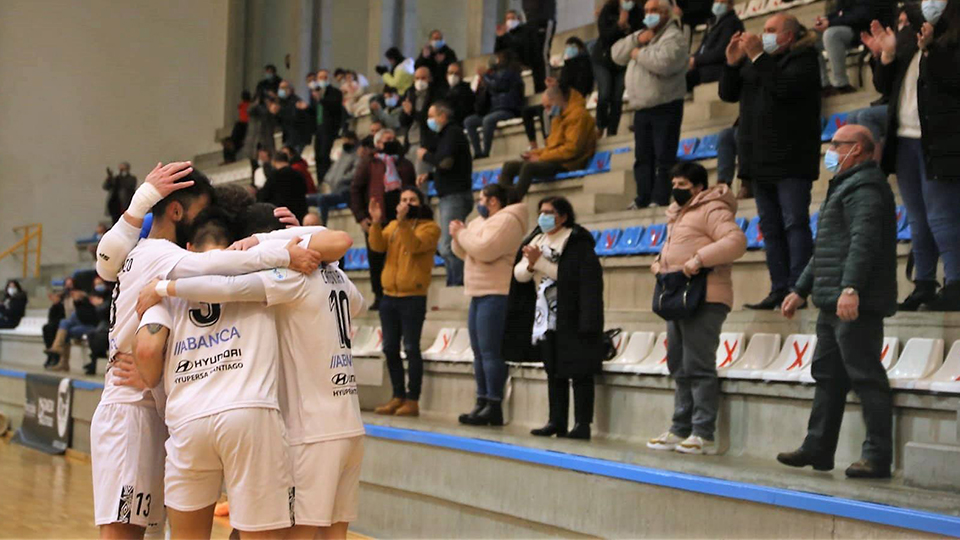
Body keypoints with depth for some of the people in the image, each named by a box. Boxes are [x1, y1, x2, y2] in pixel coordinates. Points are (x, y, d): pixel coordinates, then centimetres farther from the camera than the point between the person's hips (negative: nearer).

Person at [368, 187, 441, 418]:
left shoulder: (429, 227, -1)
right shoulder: (393, 225, 15)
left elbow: (415, 246, -20)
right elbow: (378, 246, 0)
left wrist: (403, 221, -27)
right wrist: (376, 222, -13)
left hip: (413, 297, -6)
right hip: (389, 296, 6)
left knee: (411, 348, -7)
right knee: (390, 348, 8)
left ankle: (412, 400, -3)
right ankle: (398, 396, 17)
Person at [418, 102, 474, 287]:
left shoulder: (452, 132, -9)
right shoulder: (447, 134, 22)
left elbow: (446, 162, -23)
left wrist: (425, 155, -6)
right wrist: (429, 175, 13)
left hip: (455, 196, -11)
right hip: (450, 196, 11)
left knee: (448, 247, -14)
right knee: (448, 246, 11)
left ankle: (457, 284, -15)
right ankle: (455, 285, 13)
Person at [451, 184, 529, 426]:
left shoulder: (506, 220, -10)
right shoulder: (484, 221, 21)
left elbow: (484, 250, -22)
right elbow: (465, 253, 24)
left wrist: (461, 233, -8)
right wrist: (458, 236, 5)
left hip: (496, 295, -10)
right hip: (479, 295, 10)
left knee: (490, 351, -13)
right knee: (479, 352, 9)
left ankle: (494, 407, -13)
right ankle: (482, 402, 13)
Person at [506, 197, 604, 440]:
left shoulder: (577, 243, -6)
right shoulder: (536, 240, 15)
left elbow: (566, 274, -18)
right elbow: (519, 274, 8)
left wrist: (539, 261, -17)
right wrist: (531, 264, -12)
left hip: (571, 318, -7)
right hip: (545, 318, 7)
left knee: (579, 371, -5)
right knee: (553, 371, 10)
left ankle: (582, 424, -4)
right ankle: (557, 421, 15)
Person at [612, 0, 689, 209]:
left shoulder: (674, 37, -8)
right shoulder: (643, 35, 20)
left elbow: (664, 62, -27)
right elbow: (617, 54, 11)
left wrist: (639, 53, -12)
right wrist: (637, 39, -5)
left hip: (665, 108, -8)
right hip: (642, 108, 9)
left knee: (663, 157, -7)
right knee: (642, 157, 11)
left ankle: (660, 201, -7)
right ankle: (643, 199, 16)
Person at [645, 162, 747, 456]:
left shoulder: (711, 210, -7)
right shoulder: (677, 214, 22)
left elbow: (736, 240, -21)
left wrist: (699, 259, -27)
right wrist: (659, 263, 13)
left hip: (703, 299, -10)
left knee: (698, 367, -11)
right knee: (679, 367, 11)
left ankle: (704, 435, -8)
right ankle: (681, 430, 17)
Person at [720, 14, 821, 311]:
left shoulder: (804, 59, -3)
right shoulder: (754, 60, 18)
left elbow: (784, 87, -22)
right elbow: (728, 93, 14)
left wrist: (757, 57, -17)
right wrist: (732, 63, 0)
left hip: (790, 160, -8)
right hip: (761, 160, 8)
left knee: (794, 223, -9)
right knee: (770, 227, 7)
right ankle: (779, 289, 10)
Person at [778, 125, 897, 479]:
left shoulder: (865, 187, -9)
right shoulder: (846, 186, 26)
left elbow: (864, 240, -24)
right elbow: (826, 249, 30)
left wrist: (851, 287, -34)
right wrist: (801, 290, 29)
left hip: (855, 304, -11)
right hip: (834, 304, 11)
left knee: (866, 377, -9)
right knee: (828, 375, 13)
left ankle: (878, 457, -6)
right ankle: (818, 449, 19)